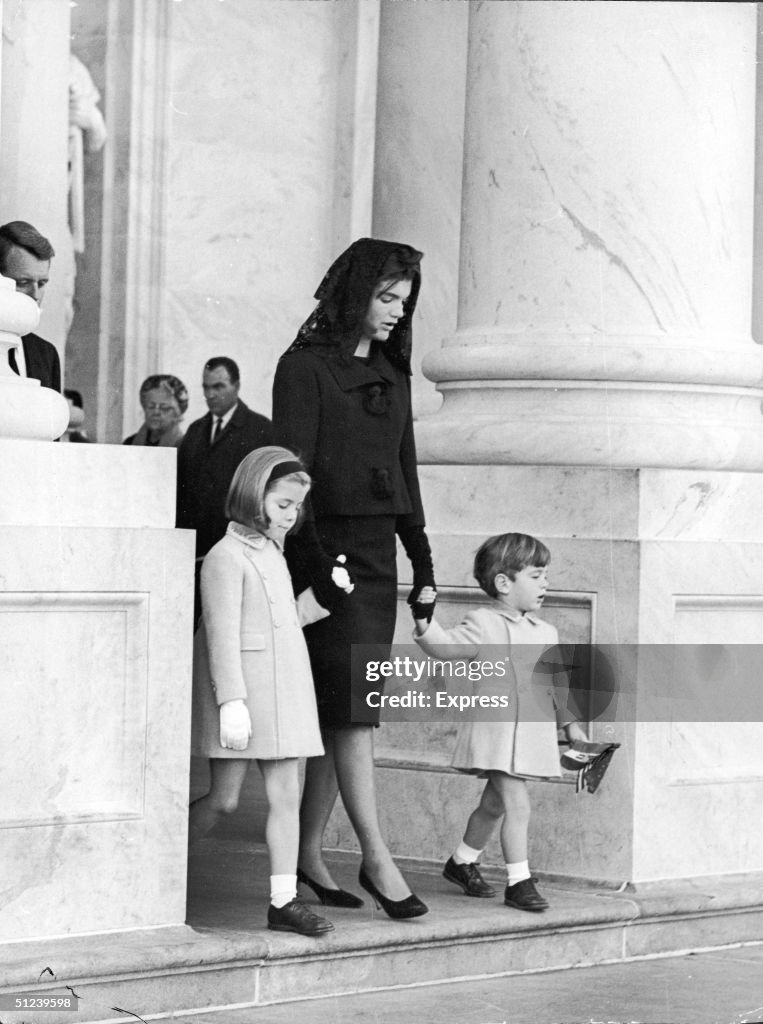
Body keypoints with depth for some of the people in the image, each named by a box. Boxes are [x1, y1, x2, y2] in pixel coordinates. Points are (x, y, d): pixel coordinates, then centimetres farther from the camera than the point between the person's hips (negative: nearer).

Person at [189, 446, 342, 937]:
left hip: (284, 689, 8)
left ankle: (284, 899, 5)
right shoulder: (227, 556, -11)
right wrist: (232, 702, -21)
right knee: (225, 799, -3)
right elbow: (222, 634, -16)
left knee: (287, 795, 3)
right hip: (241, 689, -8)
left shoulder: (273, 553, 16)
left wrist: (324, 592, 11)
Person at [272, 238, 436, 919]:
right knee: (351, 708, -9)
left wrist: (423, 562, 15)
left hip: (377, 555, 7)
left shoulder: (391, 374, 16)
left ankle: (309, 852, 12)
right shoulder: (305, 366, -5)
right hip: (327, 550, -7)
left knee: (340, 714, 7)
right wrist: (313, 563, -18)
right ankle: (377, 858, -9)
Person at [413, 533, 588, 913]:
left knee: (494, 803, 17)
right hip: (495, 729, -7)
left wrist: (570, 723, 18)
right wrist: (424, 621, -32)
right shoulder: (483, 625, -6)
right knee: (517, 803, -12)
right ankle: (518, 881, -5)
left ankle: (462, 861, 34)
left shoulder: (545, 633, 13)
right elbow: (445, 646, -15)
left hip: (531, 734, 7)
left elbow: (556, 682, 20)